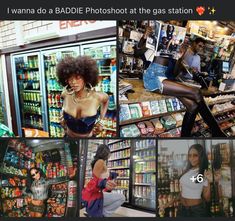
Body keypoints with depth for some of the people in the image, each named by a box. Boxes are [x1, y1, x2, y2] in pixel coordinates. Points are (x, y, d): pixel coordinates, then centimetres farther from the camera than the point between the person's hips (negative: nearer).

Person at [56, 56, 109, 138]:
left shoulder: (96, 97, -23)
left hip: (88, 136, -2)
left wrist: (100, 119, -4)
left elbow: (106, 99, 0)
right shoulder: (66, 94, -16)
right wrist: (63, 112, -2)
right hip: (68, 135, 2)